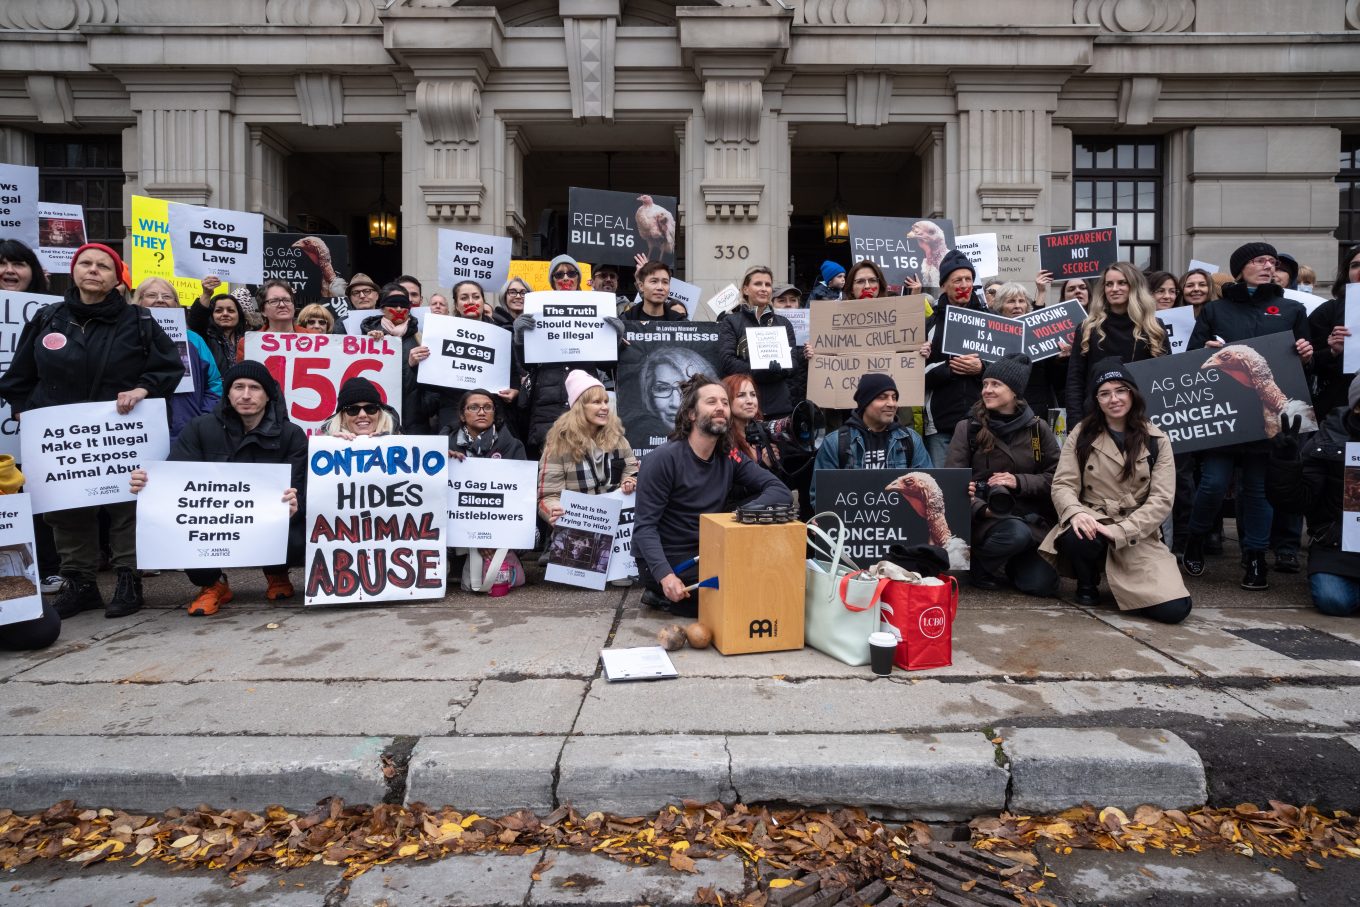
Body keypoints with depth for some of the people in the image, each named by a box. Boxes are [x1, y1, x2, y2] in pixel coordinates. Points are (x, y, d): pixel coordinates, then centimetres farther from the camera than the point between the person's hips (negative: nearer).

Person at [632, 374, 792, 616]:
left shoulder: (729, 457, 0)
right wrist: (665, 575, -35)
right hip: (666, 561, -6)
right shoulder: (663, 459, -16)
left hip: (706, 554, 6)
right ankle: (662, 595, 2)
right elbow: (644, 526, -20)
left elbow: (781, 491, -10)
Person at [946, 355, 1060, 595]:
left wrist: (1019, 482, -13)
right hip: (984, 518, -3)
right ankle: (980, 564, -3)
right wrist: (981, 509, -22)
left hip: (1032, 516, 3)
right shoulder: (968, 428, 1)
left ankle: (1008, 563, 21)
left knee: (1041, 585, -13)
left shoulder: (1038, 428, 7)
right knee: (1017, 534, -35)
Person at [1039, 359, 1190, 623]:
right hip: (1092, 525, -1)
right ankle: (1088, 584, -2)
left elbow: (1161, 500, -5)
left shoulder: (1156, 440, 4)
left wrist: (1119, 531, -19)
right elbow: (1063, 485, -3)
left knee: (1174, 609, -20)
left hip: (1138, 536, 1)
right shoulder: (1081, 434, 5)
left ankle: (1120, 583, 15)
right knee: (1077, 538, -40)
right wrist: (1076, 512, -26)